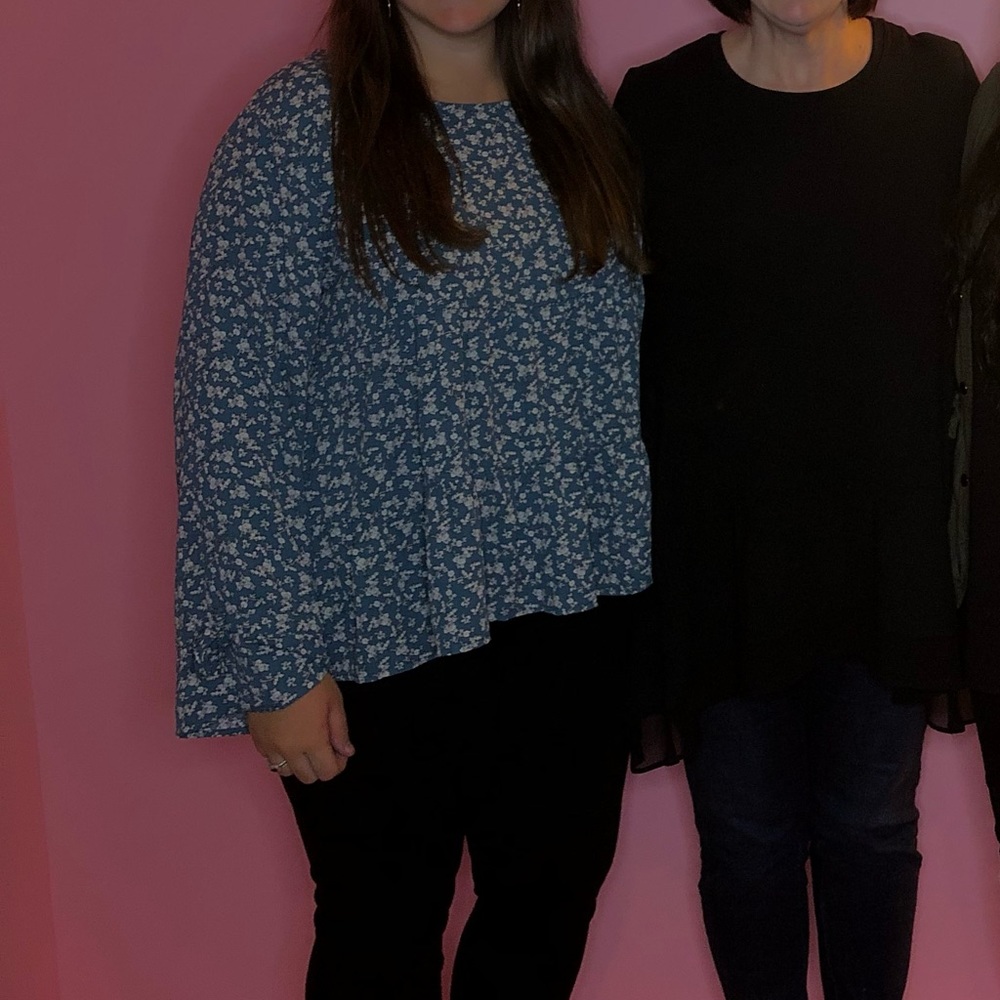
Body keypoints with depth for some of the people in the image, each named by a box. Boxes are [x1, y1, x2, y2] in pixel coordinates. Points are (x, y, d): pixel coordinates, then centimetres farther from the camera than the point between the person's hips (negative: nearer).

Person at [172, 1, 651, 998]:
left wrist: (624, 571, 6)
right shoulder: (302, 123, -10)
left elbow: (619, 368, 10)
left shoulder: (577, 120, 7)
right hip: (387, 628, -4)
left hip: (567, 617, 5)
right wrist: (274, 663, -14)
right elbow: (230, 409, -13)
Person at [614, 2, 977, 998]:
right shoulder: (660, 105, -4)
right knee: (747, 834, 13)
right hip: (723, 548, -1)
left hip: (892, 544, 1)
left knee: (871, 825, 16)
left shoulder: (939, 86, 0)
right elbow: (627, 351, -2)